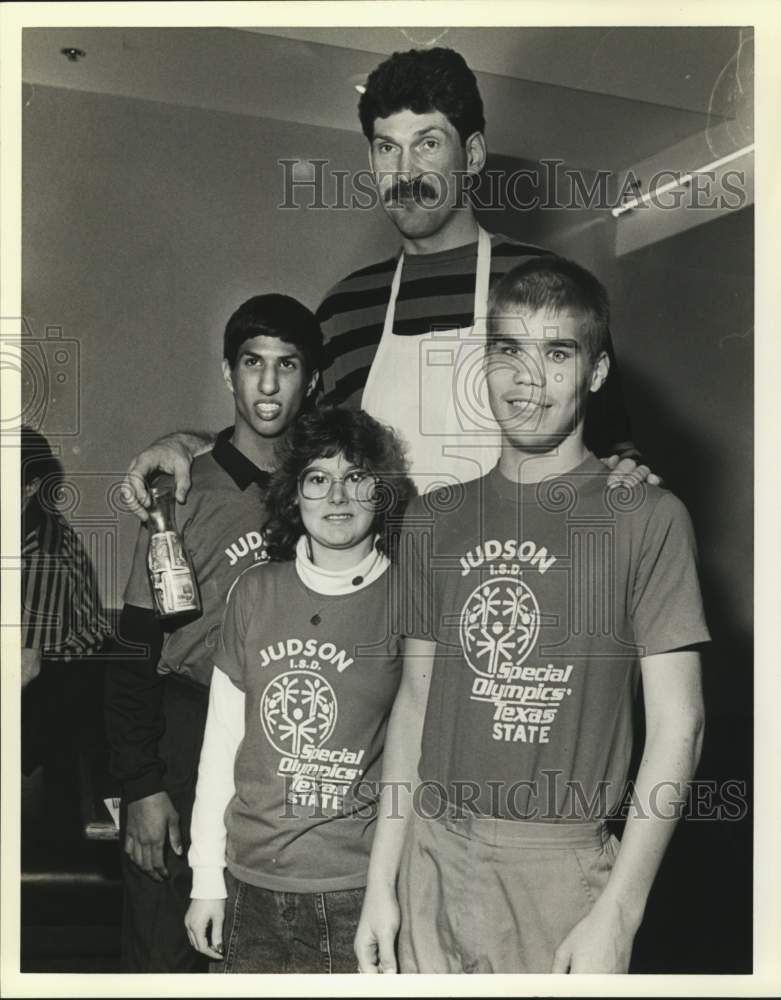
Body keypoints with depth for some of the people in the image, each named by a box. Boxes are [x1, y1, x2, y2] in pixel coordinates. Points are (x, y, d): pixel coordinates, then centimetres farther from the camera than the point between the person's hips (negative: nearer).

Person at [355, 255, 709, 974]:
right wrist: (382, 881, 5)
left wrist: (617, 914, -13)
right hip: (433, 850, 4)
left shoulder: (646, 518, -6)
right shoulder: (435, 520, 6)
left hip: (562, 868, -3)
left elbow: (677, 725, -8)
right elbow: (415, 698, 7)